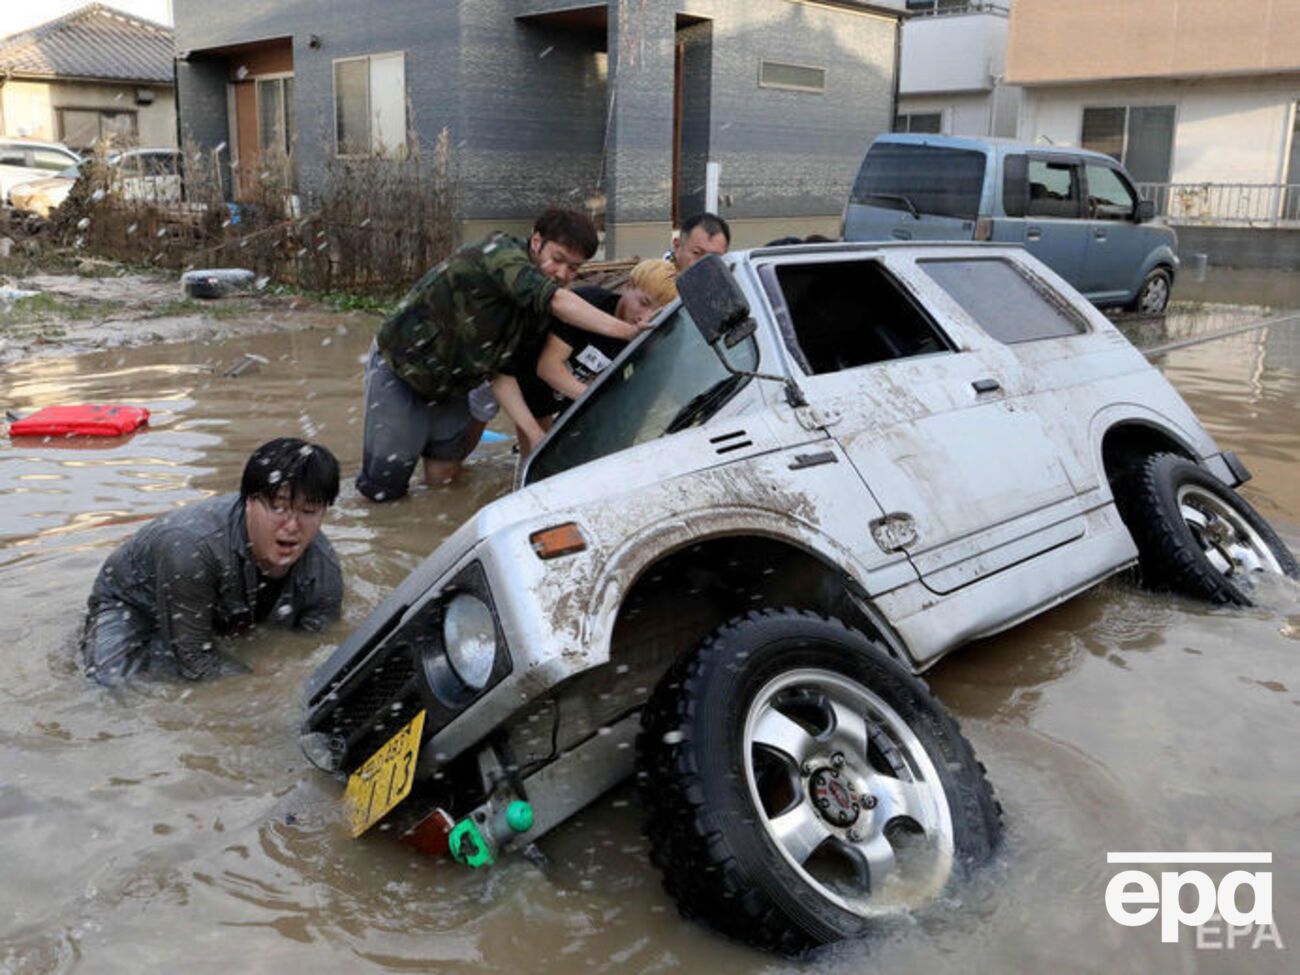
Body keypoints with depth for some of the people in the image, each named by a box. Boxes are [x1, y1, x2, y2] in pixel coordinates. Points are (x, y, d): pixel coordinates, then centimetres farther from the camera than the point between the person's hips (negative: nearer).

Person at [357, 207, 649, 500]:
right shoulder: (501, 253, -27)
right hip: (399, 365, -6)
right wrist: (629, 331, -47)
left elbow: (500, 371, -8)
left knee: (440, 477, 5)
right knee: (383, 487, -4)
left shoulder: (537, 311, -5)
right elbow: (557, 301, -44)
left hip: (449, 386, 7)